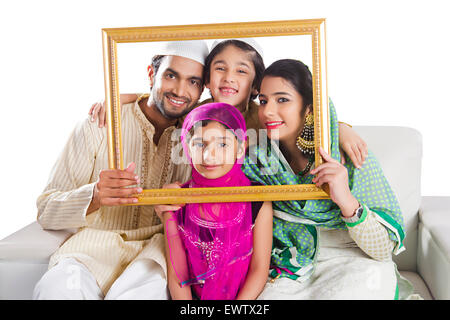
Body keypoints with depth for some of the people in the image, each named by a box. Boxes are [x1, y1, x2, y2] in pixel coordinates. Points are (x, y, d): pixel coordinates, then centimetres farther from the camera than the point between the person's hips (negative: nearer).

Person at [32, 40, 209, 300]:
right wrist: (94, 197, -23)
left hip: (161, 248, 1)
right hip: (96, 245, 0)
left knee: (134, 293, -33)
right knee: (55, 290, -31)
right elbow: (46, 211, -2)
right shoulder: (99, 127, 1)